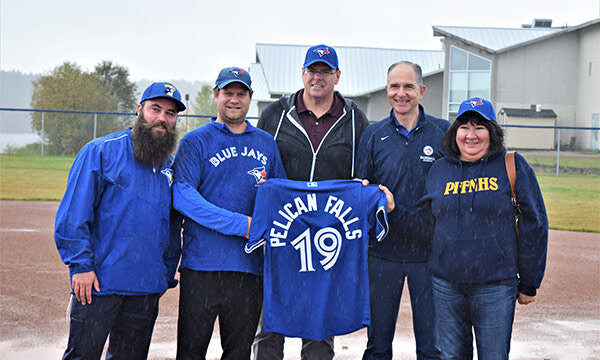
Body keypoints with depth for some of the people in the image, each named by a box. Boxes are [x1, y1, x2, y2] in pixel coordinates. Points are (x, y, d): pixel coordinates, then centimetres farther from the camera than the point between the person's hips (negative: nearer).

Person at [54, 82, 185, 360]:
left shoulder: (170, 165, 13)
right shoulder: (100, 151, -4)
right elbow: (73, 214, -9)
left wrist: (167, 274, 14)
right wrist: (81, 265, -14)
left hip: (147, 289, 5)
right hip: (98, 282, -5)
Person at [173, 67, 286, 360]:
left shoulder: (266, 144, 14)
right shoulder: (195, 141, 1)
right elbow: (182, 195, -12)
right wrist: (241, 224, -18)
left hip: (250, 267, 4)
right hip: (202, 264, -3)